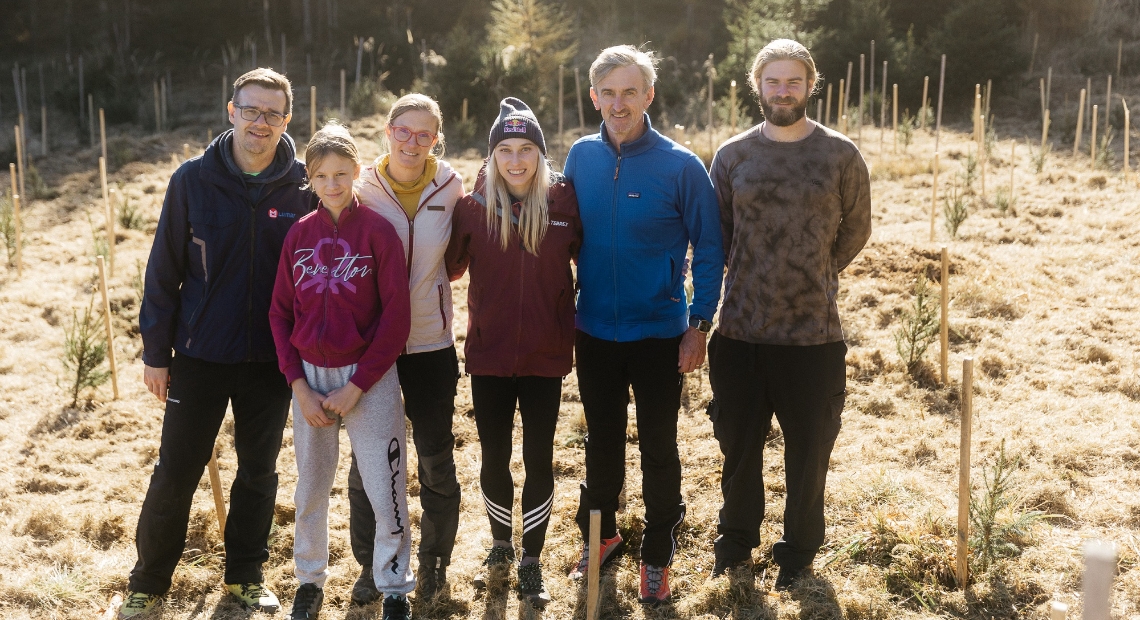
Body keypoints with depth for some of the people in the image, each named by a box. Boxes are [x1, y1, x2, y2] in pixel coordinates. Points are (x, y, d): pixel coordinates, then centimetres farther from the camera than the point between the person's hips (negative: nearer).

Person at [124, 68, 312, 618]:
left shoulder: (302, 188, -4)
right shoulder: (193, 180, -6)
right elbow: (164, 270, -2)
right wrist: (155, 351, -3)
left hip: (272, 360, 1)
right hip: (200, 355, -1)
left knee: (259, 471, 13)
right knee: (175, 471, 7)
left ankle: (245, 574, 31)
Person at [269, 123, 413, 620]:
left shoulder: (378, 231, -7)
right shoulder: (299, 234, 4)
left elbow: (396, 316, -10)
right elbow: (280, 312, 6)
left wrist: (357, 386, -13)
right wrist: (298, 384, -4)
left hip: (369, 378, -3)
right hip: (310, 377, 4)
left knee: (386, 492, 0)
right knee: (310, 489, 15)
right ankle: (310, 579, 33)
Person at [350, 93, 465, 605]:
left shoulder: (450, 188, -2)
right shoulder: (363, 188, -4)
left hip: (430, 342, 0)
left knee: (436, 457, 10)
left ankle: (434, 561, 28)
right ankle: (370, 564, 26)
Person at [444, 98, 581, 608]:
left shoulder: (564, 200, -6)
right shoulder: (474, 205, -4)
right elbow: (450, 265, 1)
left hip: (545, 355, -1)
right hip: (489, 354, 1)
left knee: (538, 459, 7)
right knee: (494, 457, 12)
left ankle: (531, 562, 24)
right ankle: (500, 547, 35)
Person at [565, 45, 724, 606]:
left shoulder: (680, 166, -12)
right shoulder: (581, 157, -1)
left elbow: (709, 250, -6)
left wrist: (699, 325, -10)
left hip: (658, 334, -3)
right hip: (594, 332, 3)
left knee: (658, 447, 8)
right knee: (601, 439, 17)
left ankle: (657, 556, 24)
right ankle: (600, 534, 37)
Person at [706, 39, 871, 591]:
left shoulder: (840, 155, -1)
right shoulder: (732, 156, 3)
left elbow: (855, 230, 9)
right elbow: (715, 236, 10)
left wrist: (811, 278, 10)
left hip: (813, 333, -1)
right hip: (740, 332, 1)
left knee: (808, 451, 11)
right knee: (739, 444, 14)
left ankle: (798, 552, 31)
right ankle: (736, 541, 36)